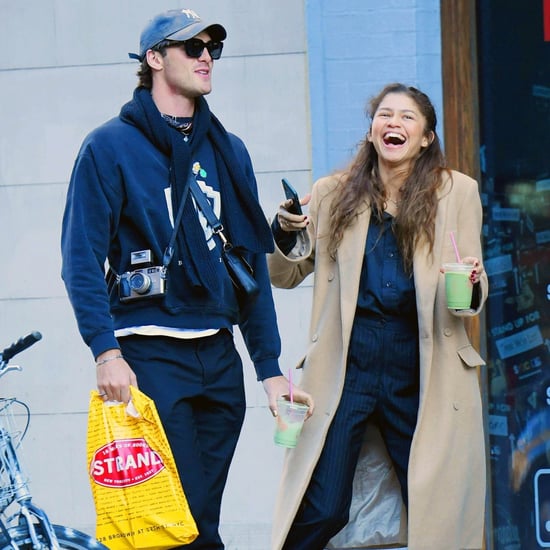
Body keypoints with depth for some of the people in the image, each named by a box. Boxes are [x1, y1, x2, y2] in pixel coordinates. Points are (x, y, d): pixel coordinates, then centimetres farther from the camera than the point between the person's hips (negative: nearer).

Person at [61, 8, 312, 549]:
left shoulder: (227, 151, 15)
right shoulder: (110, 147, -1)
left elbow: (252, 264, 16)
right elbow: (81, 260, -8)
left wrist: (270, 367, 11)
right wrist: (106, 352, -19)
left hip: (219, 359, 5)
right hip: (149, 356, -5)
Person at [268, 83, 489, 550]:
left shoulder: (456, 192, 8)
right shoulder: (332, 194, 11)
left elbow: (475, 292, 8)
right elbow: (285, 277, 16)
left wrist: (472, 285, -16)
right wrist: (286, 231, -4)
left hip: (424, 371, 0)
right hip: (347, 366, 0)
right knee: (321, 513, -7)